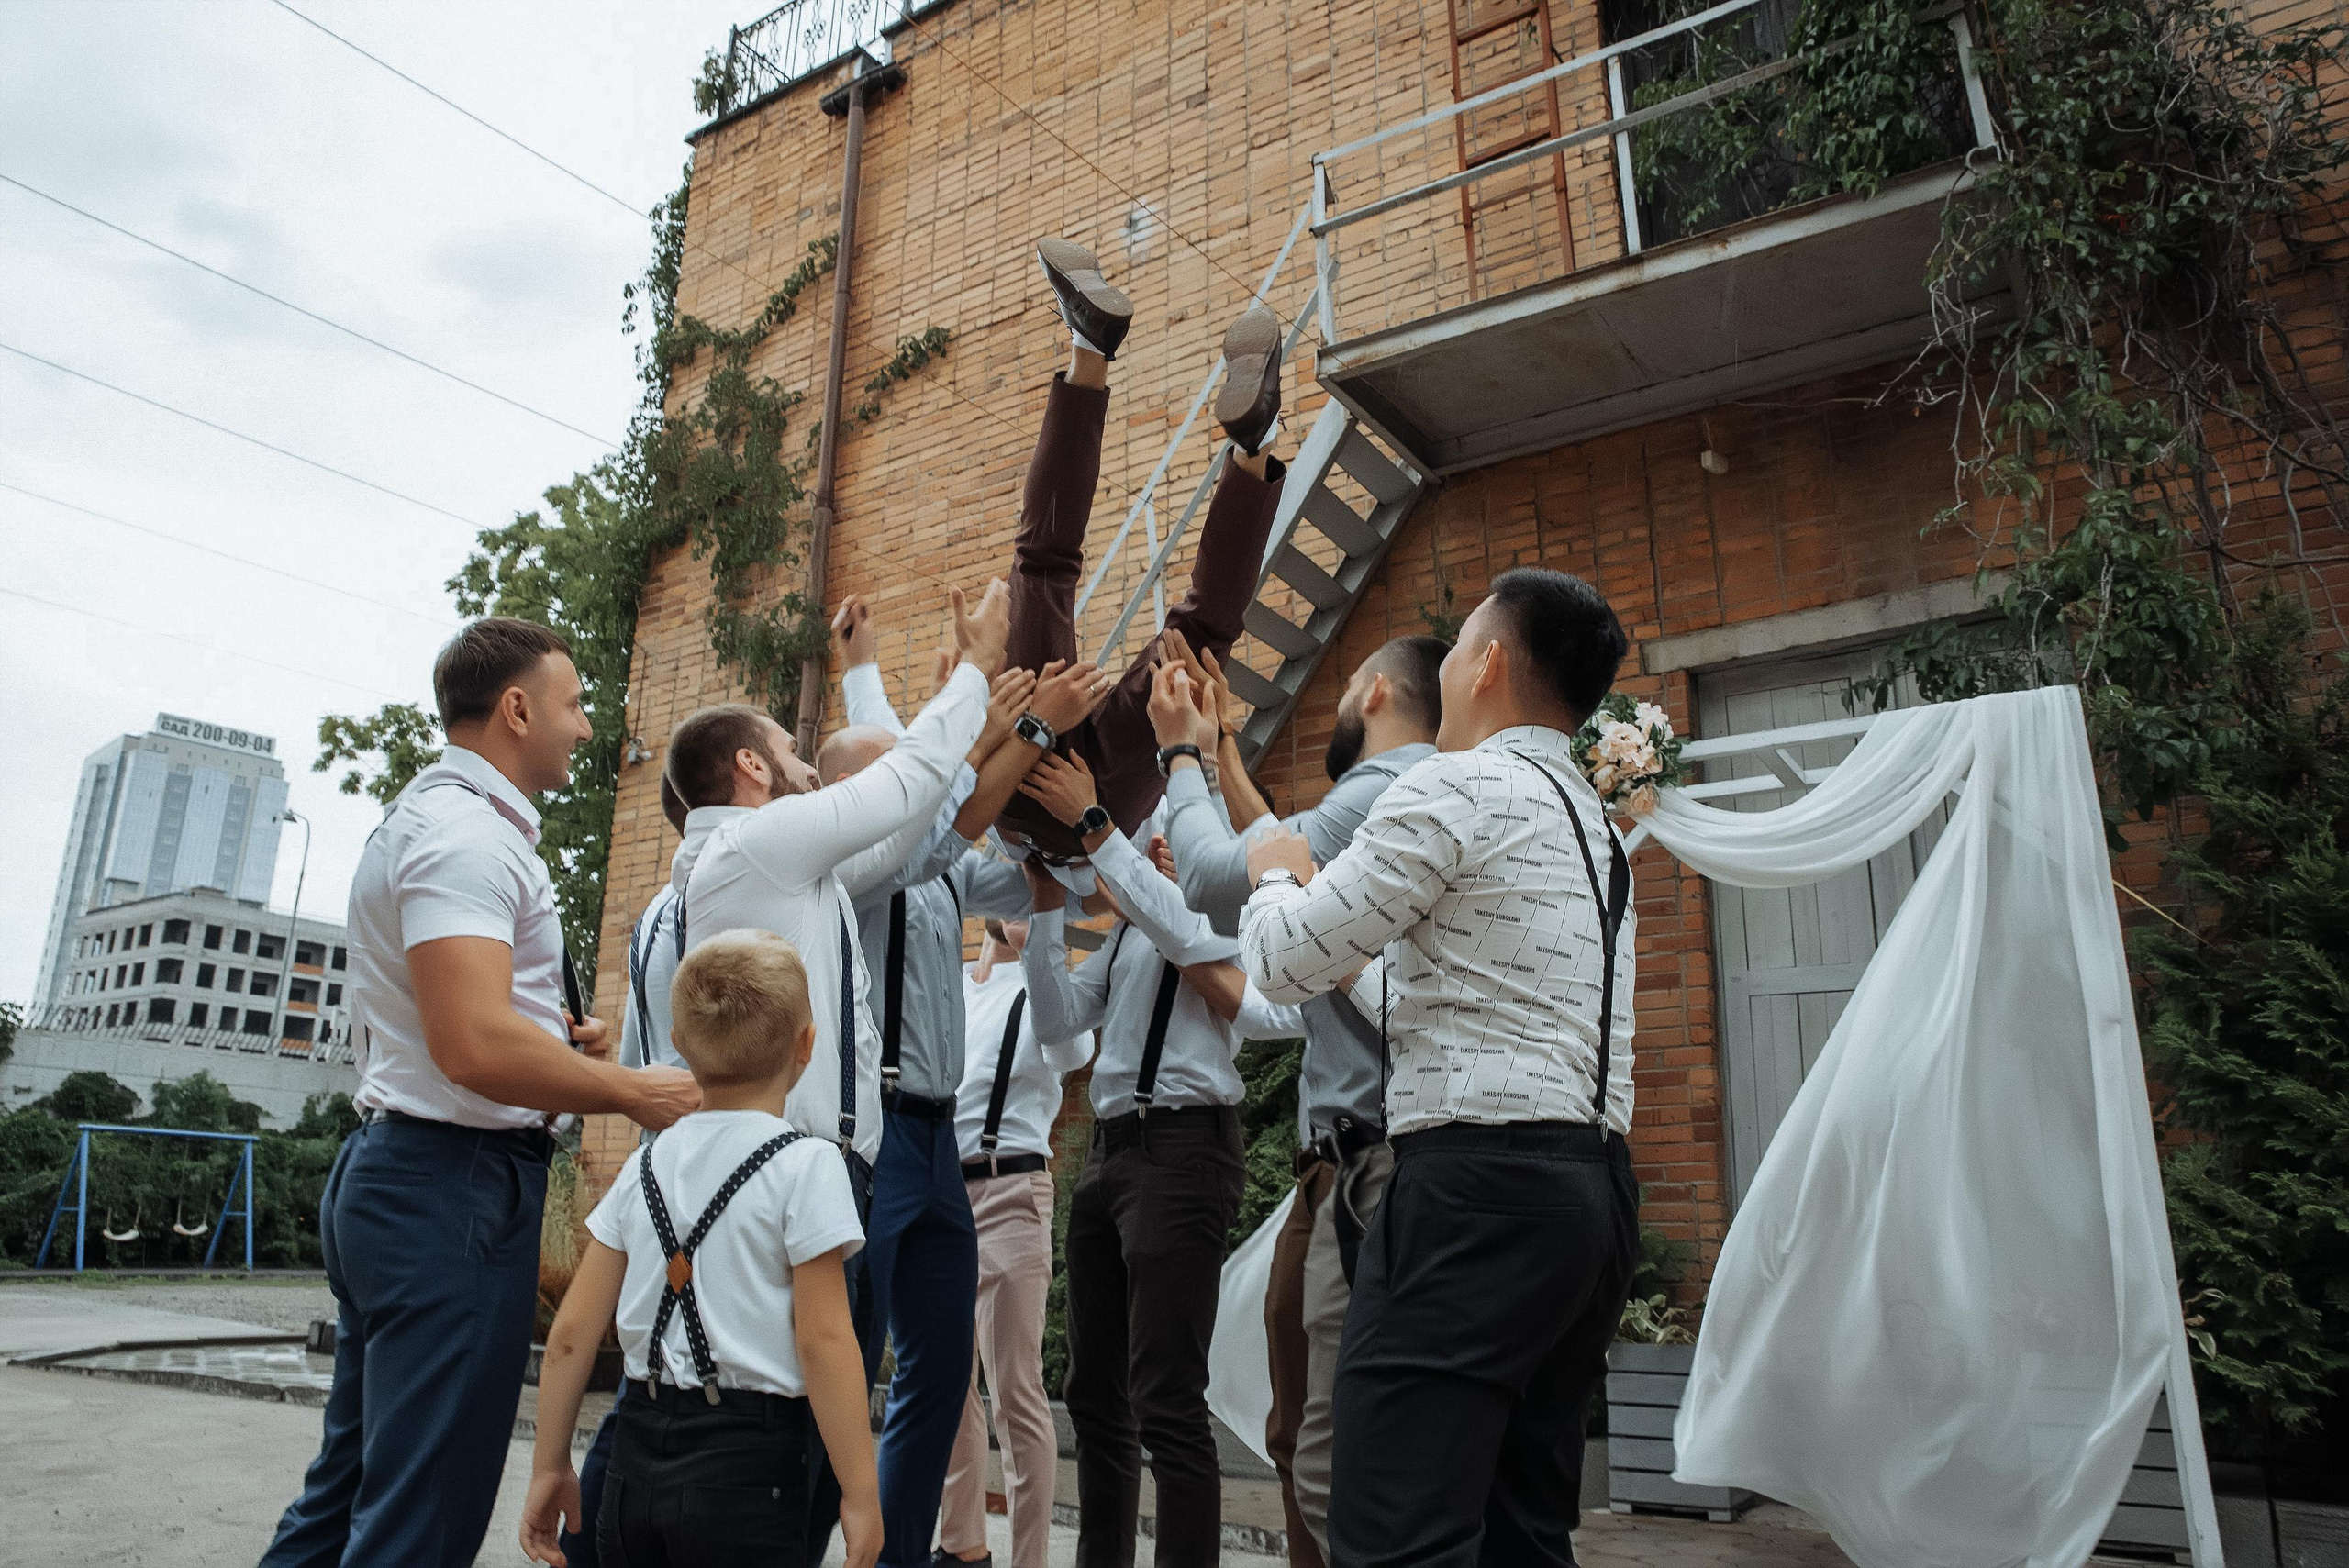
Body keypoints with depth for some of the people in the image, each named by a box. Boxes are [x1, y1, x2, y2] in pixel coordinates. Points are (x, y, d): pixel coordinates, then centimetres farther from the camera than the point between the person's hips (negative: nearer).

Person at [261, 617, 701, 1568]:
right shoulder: (467, 831, -16)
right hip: (457, 1185, -11)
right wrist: (637, 1094, -15)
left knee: (353, 1487, 18)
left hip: (386, 1170, 11)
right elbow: (475, 1046, -28)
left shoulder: (424, 817, 19)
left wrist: (553, 1041, 14)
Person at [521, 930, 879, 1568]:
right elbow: (822, 1341, -14)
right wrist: (859, 1494, -8)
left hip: (636, 1460, 5)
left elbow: (571, 1334, 6)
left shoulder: (643, 1168, 6)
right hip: (747, 1460, -5)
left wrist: (549, 1467, 16)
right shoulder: (805, 1166, -10)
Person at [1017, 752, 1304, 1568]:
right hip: (1110, 1147, 9)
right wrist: (1046, 897, 5)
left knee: (1166, 1405, -8)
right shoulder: (1127, 924, 20)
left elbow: (1181, 933, -24)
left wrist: (1090, 821, -20)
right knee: (1095, 1393, 14)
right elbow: (1056, 1020, 13)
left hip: (1183, 1145, -8)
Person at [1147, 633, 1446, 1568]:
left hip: (1372, 1160, -11)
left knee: (1335, 1465, -9)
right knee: (1301, 1438, 17)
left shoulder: (1391, 786, -10)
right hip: (1342, 1157, 11)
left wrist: (1182, 751, 3)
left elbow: (1219, 883, -13)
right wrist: (1221, 752, 31)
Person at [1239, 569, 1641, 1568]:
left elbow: (1283, 963, -5)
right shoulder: (1592, 825, 22)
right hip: (1594, 1184, 10)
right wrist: (1348, 951, 39)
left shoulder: (1459, 787, -7)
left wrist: (1276, 875, 15)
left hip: (1477, 1186, -10)